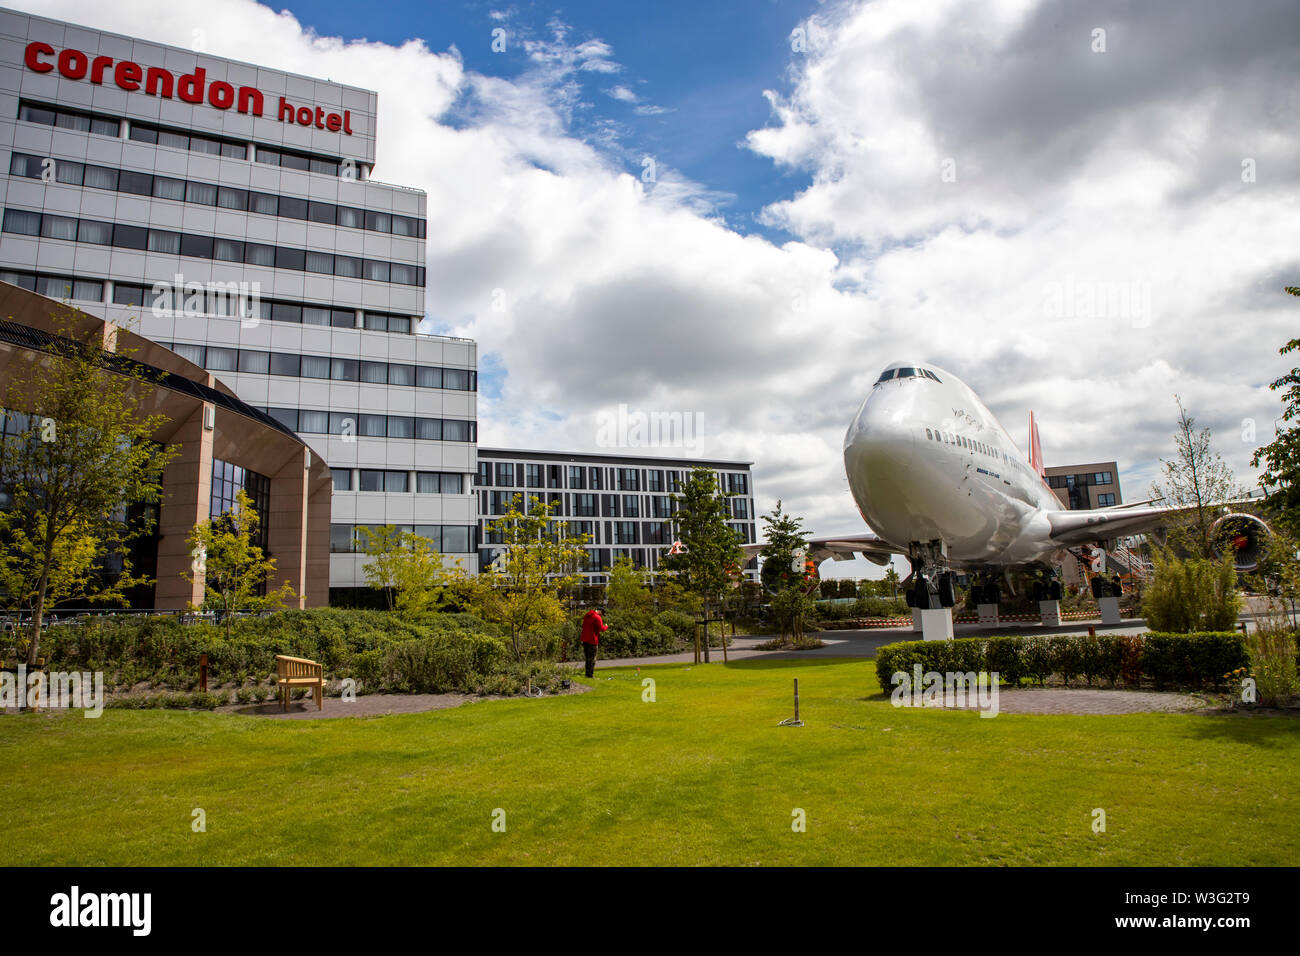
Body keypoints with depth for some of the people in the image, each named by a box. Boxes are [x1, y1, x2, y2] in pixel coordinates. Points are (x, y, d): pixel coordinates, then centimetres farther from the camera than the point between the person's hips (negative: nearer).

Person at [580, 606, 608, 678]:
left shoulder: (586, 616, 12)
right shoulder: (597, 617, -13)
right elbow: (601, 628, -15)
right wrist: (606, 626, 5)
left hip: (584, 639, 7)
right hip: (592, 640, -7)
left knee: (587, 657, 16)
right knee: (592, 658, 1)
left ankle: (587, 673, 18)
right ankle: (590, 674, 1)